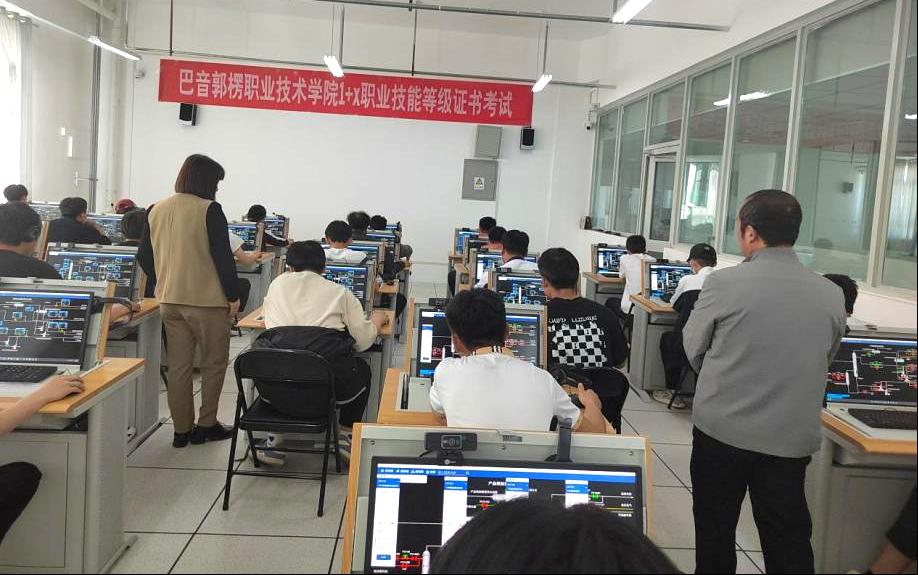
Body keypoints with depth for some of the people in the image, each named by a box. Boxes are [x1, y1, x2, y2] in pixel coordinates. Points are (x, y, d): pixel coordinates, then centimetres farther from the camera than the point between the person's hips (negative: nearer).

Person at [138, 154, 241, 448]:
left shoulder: (156, 210, 6)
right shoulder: (209, 211, -13)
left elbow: (145, 256, 11)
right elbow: (223, 256, -15)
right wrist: (233, 296, -6)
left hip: (169, 300, 6)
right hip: (207, 301, -6)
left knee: (178, 366, 10)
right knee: (214, 363, 9)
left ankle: (182, 430, 16)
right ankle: (206, 426, 13)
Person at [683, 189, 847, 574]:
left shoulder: (724, 283, -14)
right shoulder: (832, 295, -3)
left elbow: (693, 349, -1)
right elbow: (824, 361, 10)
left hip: (722, 429, -2)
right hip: (793, 437, 3)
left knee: (715, 532, 16)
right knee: (790, 541, 13)